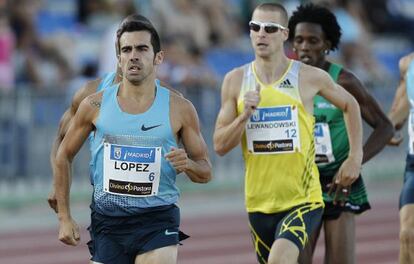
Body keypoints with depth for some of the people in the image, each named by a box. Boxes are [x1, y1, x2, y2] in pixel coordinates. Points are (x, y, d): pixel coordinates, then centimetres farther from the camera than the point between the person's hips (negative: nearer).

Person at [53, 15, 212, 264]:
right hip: (107, 221, 2)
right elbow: (64, 156, 11)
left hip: (158, 221, -2)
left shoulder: (180, 109, -1)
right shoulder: (95, 105, 0)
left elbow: (206, 173, 6)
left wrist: (187, 164, -18)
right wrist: (64, 217, 6)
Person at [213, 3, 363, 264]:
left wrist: (355, 157, 8)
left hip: (303, 200, -4)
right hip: (259, 202, 4)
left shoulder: (310, 77, -5)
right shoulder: (235, 80, 0)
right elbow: (220, 146, 1)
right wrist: (245, 116, -16)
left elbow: (350, 105, 15)